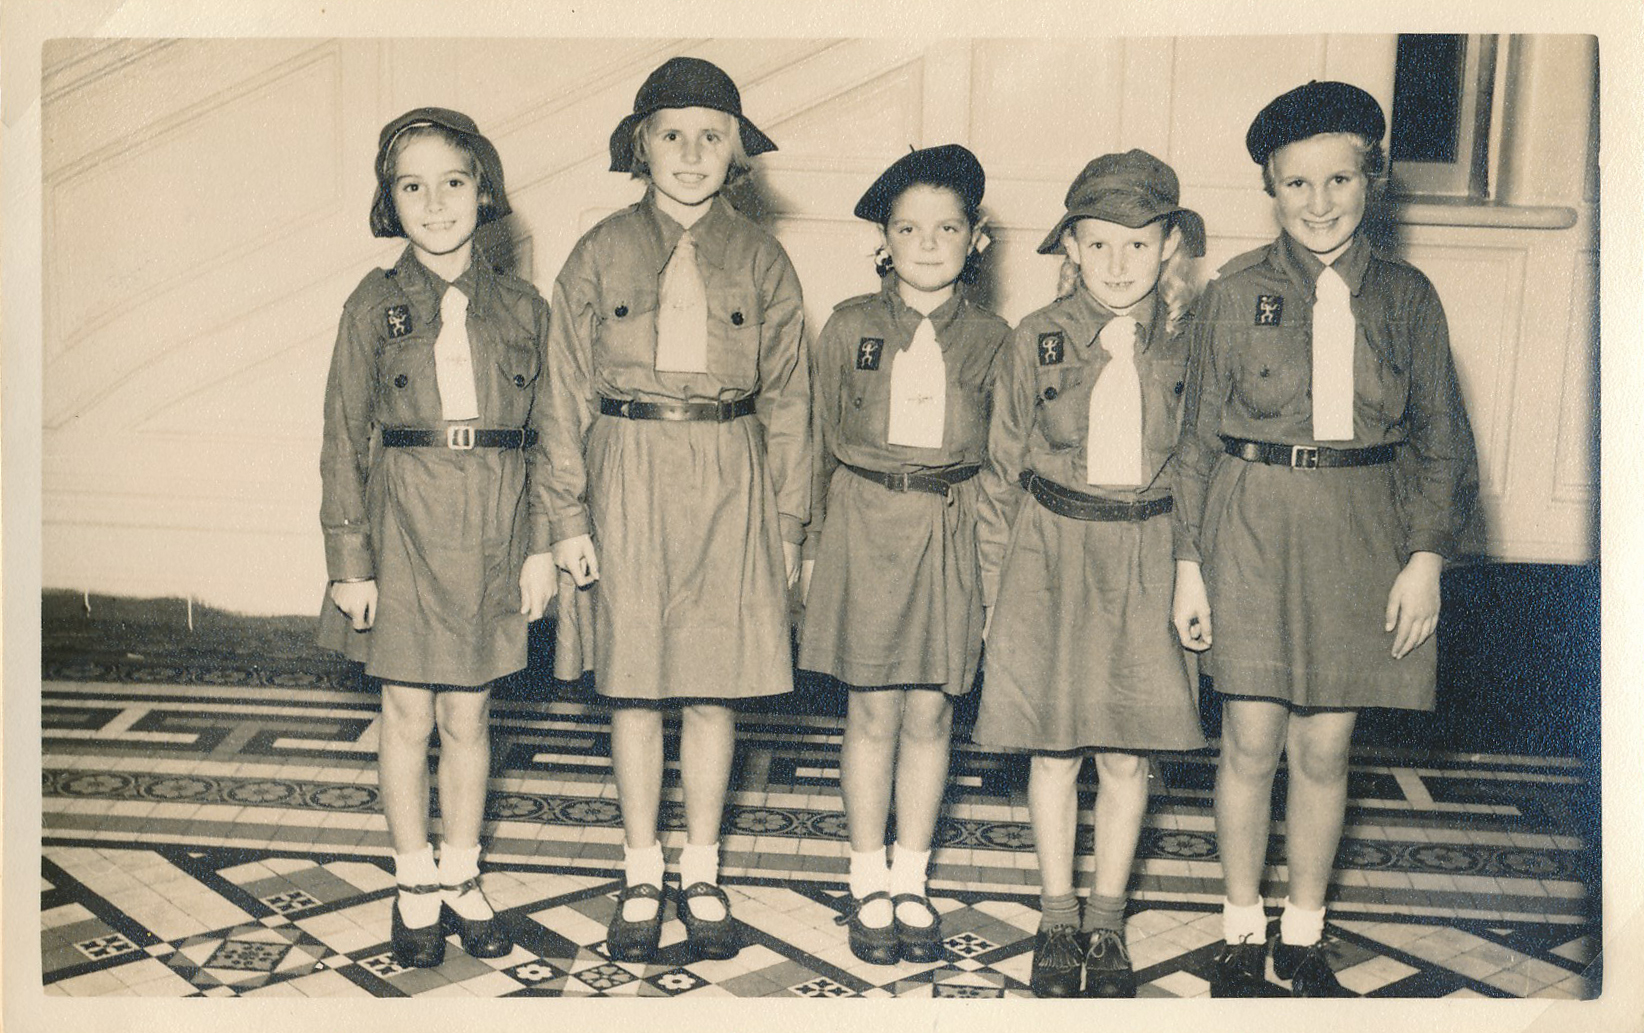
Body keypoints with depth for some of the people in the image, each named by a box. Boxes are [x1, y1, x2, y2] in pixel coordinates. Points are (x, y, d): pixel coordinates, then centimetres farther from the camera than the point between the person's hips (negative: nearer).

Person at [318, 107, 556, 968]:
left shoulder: (522, 310, 3)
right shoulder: (374, 307, 0)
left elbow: (543, 438, 6)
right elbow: (345, 439, 0)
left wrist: (540, 546, 1)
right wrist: (350, 559, -4)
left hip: (491, 533, 1)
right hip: (402, 526, -1)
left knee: (468, 716, 9)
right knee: (408, 713, 7)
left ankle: (460, 878, 25)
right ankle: (414, 886, 24)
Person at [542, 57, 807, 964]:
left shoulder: (761, 261, 4)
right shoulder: (600, 254, 2)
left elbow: (786, 398, 6)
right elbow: (569, 392, 3)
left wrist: (788, 523, 5)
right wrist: (569, 516, -2)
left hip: (729, 483, 1)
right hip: (629, 480, 0)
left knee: (713, 688, 5)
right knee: (633, 686, 5)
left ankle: (702, 875, 21)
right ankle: (641, 878, 20)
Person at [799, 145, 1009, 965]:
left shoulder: (992, 341, 3)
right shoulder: (850, 328, 2)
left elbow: (1006, 461, 7)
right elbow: (820, 443, 7)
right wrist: (811, 547, 5)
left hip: (954, 534, 1)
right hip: (866, 527, 0)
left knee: (930, 714, 7)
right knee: (873, 713, 4)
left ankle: (911, 884, 21)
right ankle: (869, 887, 18)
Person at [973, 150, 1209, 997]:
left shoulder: (1188, 344, -2)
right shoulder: (1038, 338, -3)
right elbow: (1005, 460, 5)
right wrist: (999, 556, 5)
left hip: (1148, 554, 0)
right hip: (1052, 552, 0)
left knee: (1128, 755, 7)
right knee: (1053, 752, 7)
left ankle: (1107, 921, 25)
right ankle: (1057, 918, 24)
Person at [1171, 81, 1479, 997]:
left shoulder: (1407, 298, 4)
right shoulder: (1237, 293, -1)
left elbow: (1441, 439, 7)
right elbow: (1201, 435, 2)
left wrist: (1427, 555, -3)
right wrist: (1190, 563, -2)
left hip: (1362, 535, 2)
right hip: (1252, 531, -1)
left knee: (1325, 749, 8)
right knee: (1253, 743, 2)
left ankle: (1305, 935, 26)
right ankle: (1244, 932, 22)